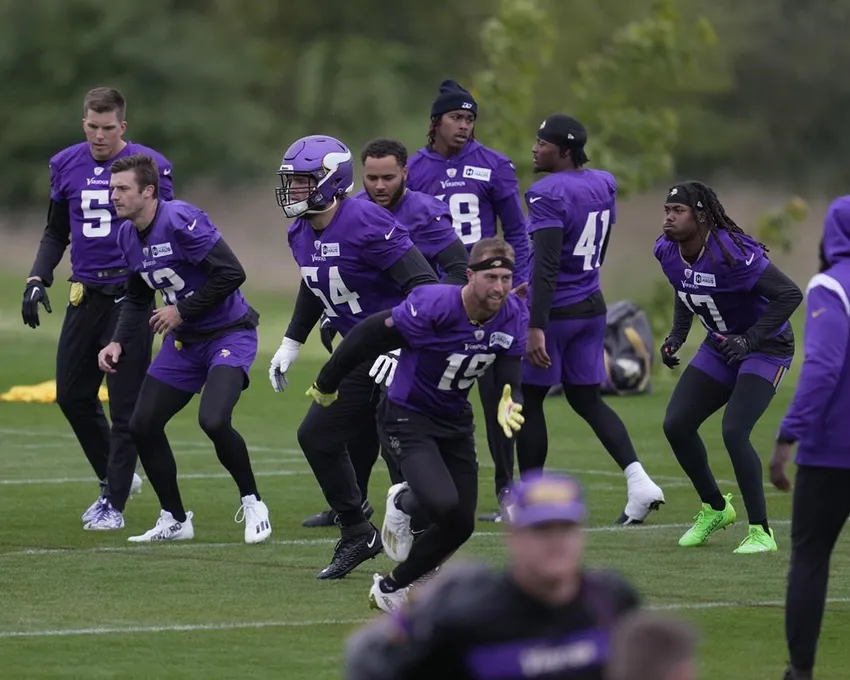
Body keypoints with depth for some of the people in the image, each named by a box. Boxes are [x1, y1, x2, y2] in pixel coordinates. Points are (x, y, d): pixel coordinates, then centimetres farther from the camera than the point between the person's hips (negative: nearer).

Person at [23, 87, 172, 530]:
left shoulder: (148, 166, -7)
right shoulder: (66, 166, 6)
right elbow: (56, 233, 18)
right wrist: (37, 280, 4)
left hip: (129, 294, -5)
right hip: (85, 294, 5)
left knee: (125, 402, -3)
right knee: (72, 396, 8)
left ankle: (114, 503, 4)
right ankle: (116, 478, 28)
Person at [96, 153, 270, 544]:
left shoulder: (180, 220, -24)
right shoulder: (128, 236, 3)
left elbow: (231, 273, -26)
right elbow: (137, 298, 17)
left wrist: (182, 311, -20)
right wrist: (118, 342, 2)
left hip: (228, 334, -9)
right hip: (184, 341, 9)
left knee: (213, 420, -26)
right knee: (142, 426, 4)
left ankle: (252, 504, -2)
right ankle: (174, 521, 20)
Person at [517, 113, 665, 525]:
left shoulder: (549, 194, -18)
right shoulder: (604, 185, 8)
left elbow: (547, 265, -25)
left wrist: (536, 327, -26)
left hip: (555, 309, -8)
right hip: (591, 307, 8)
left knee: (529, 400, 7)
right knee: (587, 399, 14)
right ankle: (638, 480, -2)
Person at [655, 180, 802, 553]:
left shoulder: (731, 254, -31)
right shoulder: (668, 251, -7)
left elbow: (790, 294, -30)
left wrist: (750, 340, -33)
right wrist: (676, 336, 1)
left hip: (766, 348, -8)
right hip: (720, 346, 8)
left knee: (734, 432, -23)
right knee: (676, 424, -1)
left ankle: (760, 532, -10)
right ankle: (715, 508, 22)